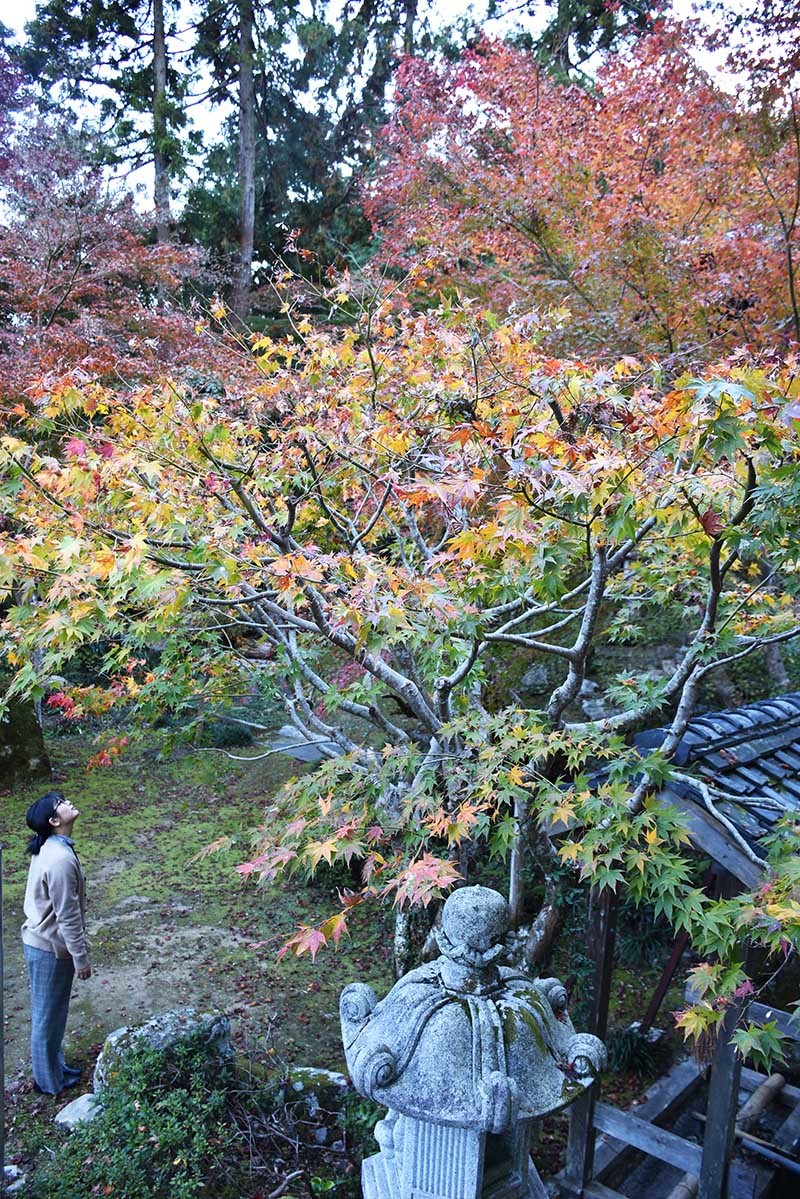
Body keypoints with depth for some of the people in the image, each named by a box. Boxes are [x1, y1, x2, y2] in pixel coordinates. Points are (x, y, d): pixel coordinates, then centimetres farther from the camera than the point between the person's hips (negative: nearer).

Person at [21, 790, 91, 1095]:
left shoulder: (48, 848, 1)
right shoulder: (61, 858, -30)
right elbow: (68, 916, -24)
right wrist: (81, 957, -15)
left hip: (41, 941, 9)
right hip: (50, 948, -9)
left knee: (51, 1013, 24)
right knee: (49, 1016, 10)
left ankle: (54, 1065, 41)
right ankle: (49, 1080, 28)